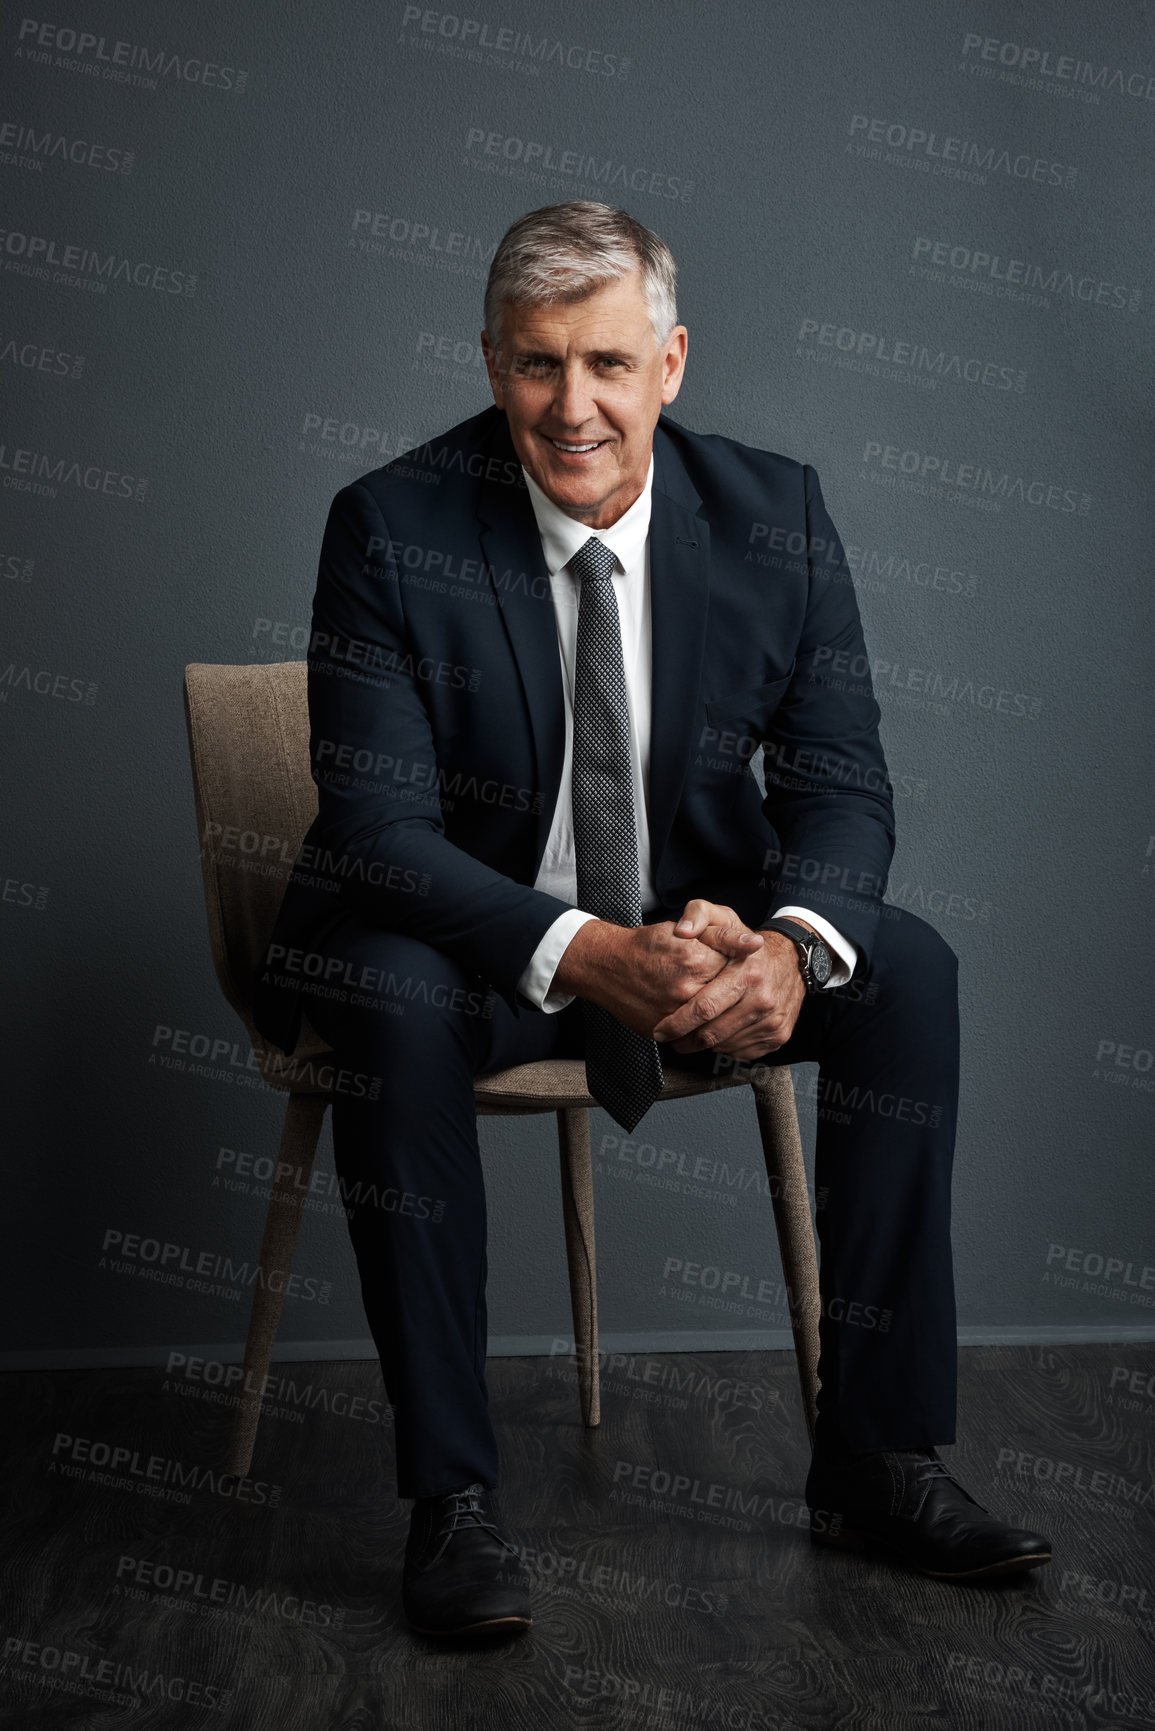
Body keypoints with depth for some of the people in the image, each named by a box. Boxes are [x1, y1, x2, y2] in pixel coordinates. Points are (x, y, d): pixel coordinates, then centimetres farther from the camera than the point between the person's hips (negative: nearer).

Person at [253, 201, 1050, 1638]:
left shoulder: (775, 513, -7)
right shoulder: (391, 527, -15)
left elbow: (840, 781, -7)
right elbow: (378, 824, -20)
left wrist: (787, 945, -30)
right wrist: (582, 953, -37)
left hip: (697, 923, 3)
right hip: (468, 936, -3)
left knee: (908, 969, -20)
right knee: (390, 1004, -34)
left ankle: (876, 1456, -10)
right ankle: (451, 1493, -22)